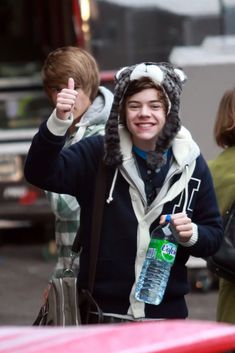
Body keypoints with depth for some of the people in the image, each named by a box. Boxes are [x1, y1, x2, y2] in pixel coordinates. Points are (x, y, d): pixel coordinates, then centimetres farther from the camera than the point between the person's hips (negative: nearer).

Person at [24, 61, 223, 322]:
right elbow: (41, 174, -16)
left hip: (167, 313, 2)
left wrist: (191, 234, -13)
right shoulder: (97, 154, -2)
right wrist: (59, 122, -31)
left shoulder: (191, 164, 4)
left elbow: (214, 235, 10)